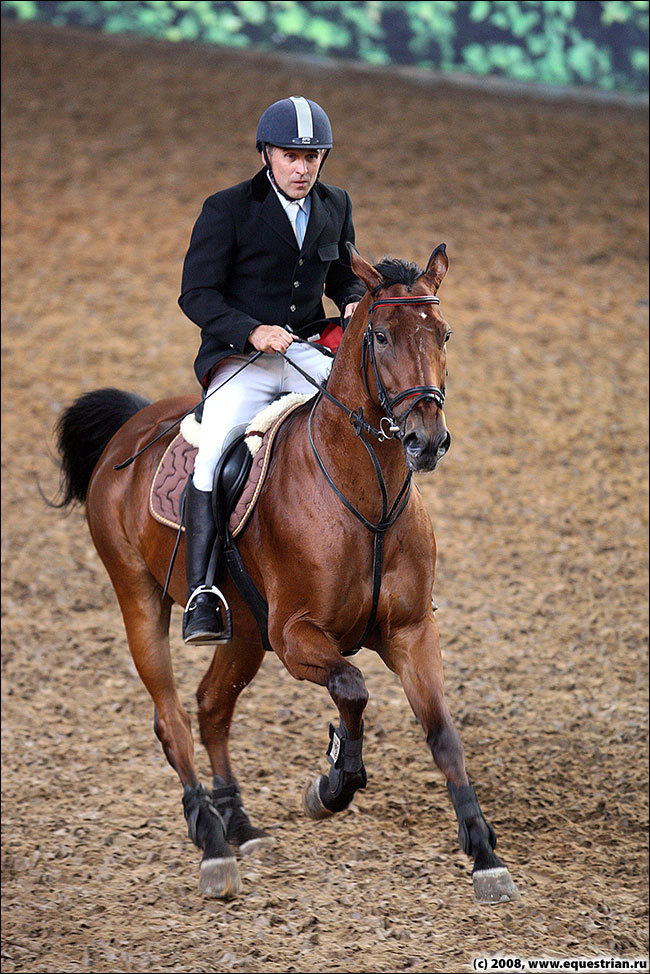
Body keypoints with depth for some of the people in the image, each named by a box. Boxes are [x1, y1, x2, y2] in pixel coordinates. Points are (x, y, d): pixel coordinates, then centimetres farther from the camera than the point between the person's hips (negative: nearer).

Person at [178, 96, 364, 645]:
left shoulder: (336, 207, 9)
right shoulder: (227, 210, -6)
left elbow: (344, 275, 23)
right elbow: (197, 295, -7)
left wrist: (355, 303, -2)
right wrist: (252, 331, -22)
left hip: (308, 353, 4)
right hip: (238, 356, -4)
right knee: (215, 457, -29)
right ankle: (200, 593, -26)